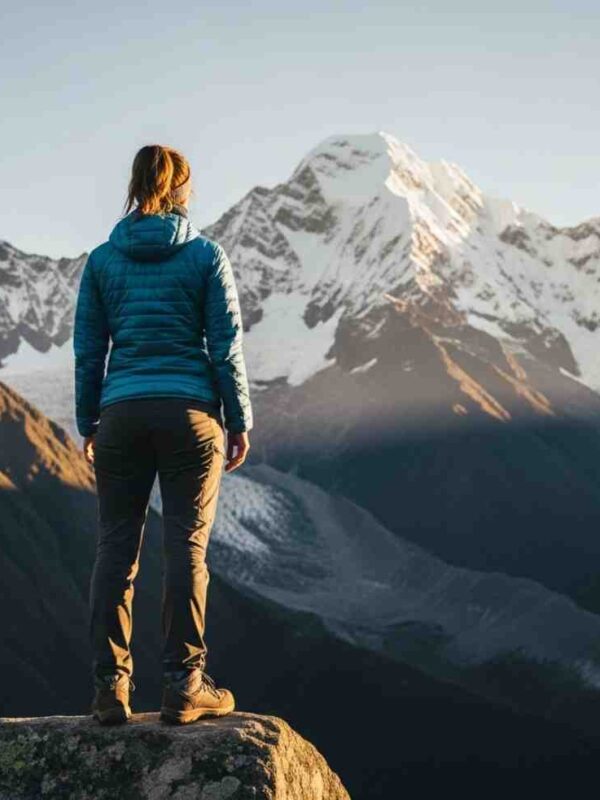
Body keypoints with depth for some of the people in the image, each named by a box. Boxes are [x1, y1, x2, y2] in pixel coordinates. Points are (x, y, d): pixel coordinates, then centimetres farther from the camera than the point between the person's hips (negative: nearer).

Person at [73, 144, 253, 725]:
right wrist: (240, 422, 4)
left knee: (115, 548, 5)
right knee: (186, 547, 0)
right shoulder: (206, 255, -1)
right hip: (190, 412, -2)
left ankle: (110, 689, 2)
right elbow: (226, 345, -3)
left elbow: (88, 349, 6)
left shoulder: (103, 259, 6)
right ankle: (183, 686, -1)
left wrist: (87, 426, 13)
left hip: (122, 414, 2)